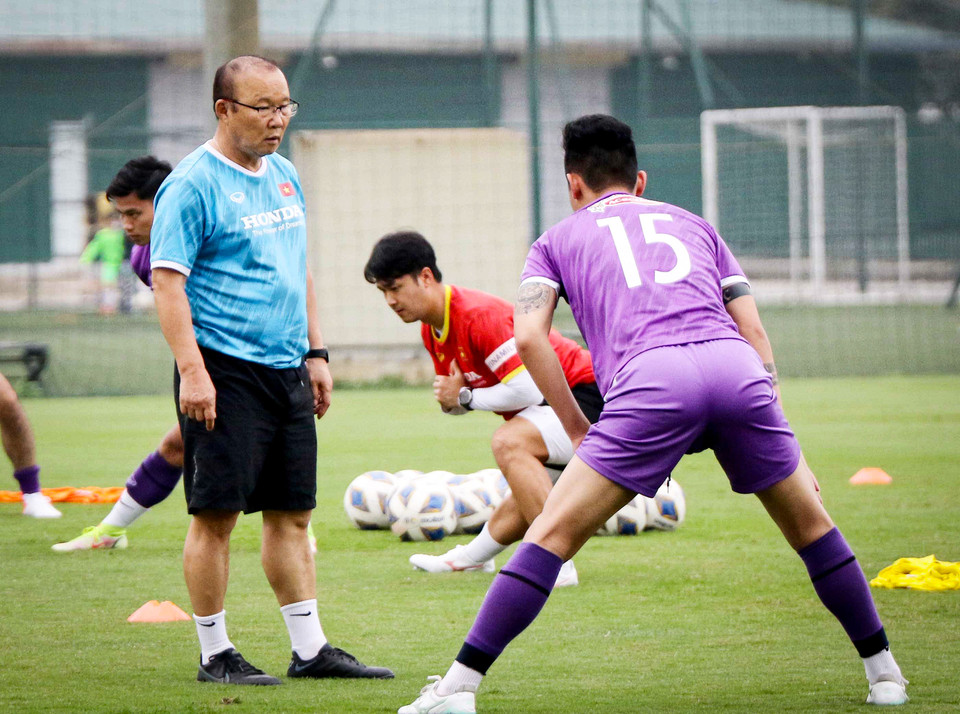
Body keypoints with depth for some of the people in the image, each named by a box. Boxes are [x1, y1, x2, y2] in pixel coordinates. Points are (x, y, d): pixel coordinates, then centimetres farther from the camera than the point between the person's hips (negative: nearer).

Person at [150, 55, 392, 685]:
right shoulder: (192, 185, -9)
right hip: (225, 373, -8)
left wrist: (316, 354, 19)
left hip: (286, 371, 8)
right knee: (217, 514, -4)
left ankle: (310, 649, 13)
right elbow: (168, 282, -13)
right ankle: (215, 654, 3)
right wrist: (191, 371, -20)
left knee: (292, 514, 9)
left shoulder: (284, 176, 15)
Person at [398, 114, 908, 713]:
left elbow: (529, 336, 9)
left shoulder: (558, 240, 26)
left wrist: (578, 430, 16)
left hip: (650, 377, -3)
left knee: (554, 535, 2)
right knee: (811, 524, 21)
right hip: (736, 366, 3)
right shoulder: (693, 223, 34)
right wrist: (780, 443, 25)